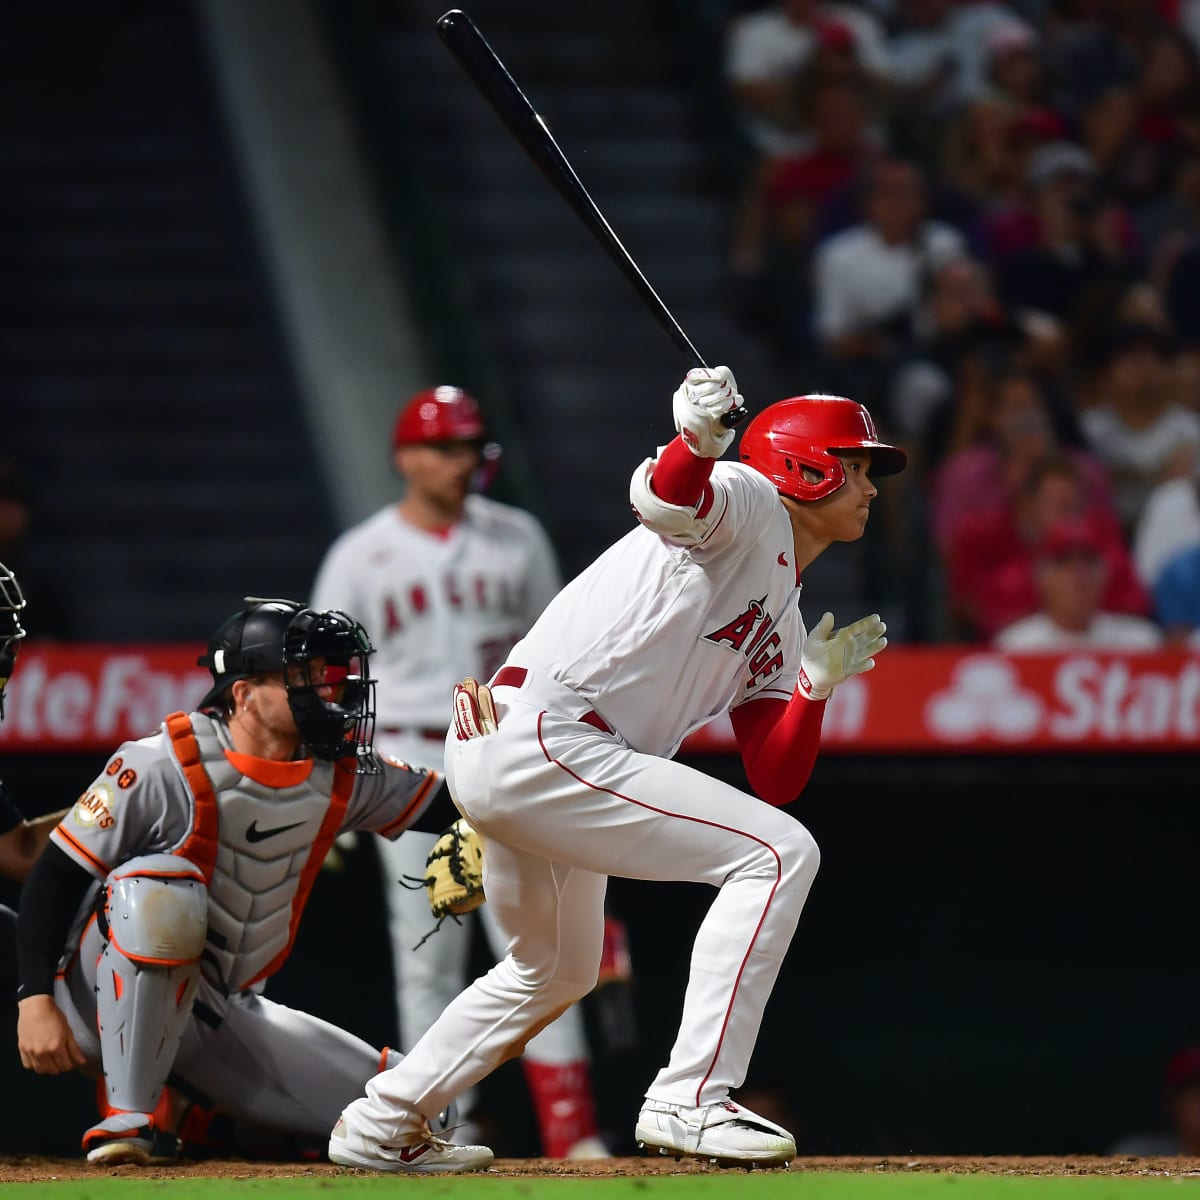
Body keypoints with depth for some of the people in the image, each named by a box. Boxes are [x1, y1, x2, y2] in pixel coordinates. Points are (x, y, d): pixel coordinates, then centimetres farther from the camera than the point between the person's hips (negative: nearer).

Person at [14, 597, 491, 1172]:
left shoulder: (341, 777, -1)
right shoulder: (164, 765, -20)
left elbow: (446, 804, 2)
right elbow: (55, 876, -18)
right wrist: (35, 1000, -25)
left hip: (224, 1016, 5)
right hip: (109, 998, -5)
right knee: (161, 888, -37)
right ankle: (129, 1118, -27)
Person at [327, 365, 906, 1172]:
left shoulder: (783, 632, 25)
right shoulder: (750, 508, -1)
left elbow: (775, 782, 17)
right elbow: (666, 499, -25)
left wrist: (816, 687, 3)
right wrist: (698, 440, -46)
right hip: (537, 736, -11)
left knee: (558, 969, 29)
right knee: (780, 853, -14)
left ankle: (377, 1128, 41)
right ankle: (690, 1101, -18)